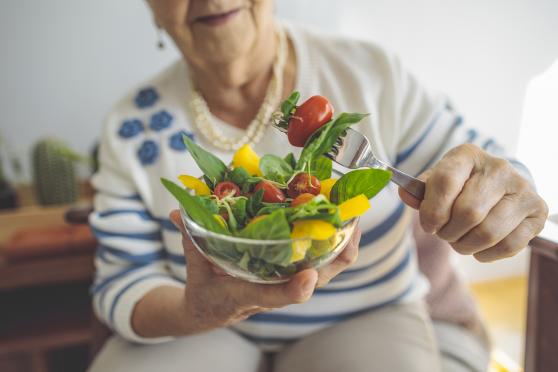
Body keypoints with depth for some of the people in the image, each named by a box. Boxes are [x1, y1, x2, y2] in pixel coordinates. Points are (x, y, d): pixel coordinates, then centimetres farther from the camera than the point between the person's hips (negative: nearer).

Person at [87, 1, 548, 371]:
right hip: (207, 330, 2)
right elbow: (120, 284, -7)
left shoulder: (371, 75, -10)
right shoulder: (132, 128, -8)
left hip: (365, 319, 0)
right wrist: (195, 311, -30)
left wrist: (500, 203, -29)